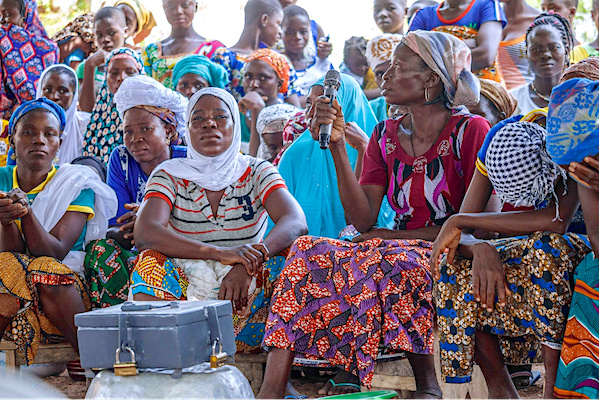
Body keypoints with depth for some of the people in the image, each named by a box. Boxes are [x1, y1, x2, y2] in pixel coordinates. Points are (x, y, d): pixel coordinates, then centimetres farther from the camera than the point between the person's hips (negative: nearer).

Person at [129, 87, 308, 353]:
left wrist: (248, 261, -31)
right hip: (183, 290, 0)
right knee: (150, 262, -28)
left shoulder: (257, 172, 6)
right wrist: (219, 253, -28)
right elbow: (145, 233, -15)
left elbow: (296, 222, -12)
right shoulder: (170, 175, 5)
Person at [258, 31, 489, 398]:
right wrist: (338, 145, -9)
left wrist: (392, 236, -10)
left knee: (389, 261, -37)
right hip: (395, 249, 5)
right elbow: (363, 220, -2)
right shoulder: (385, 136, 10)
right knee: (307, 252, -20)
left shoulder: (471, 131, -6)